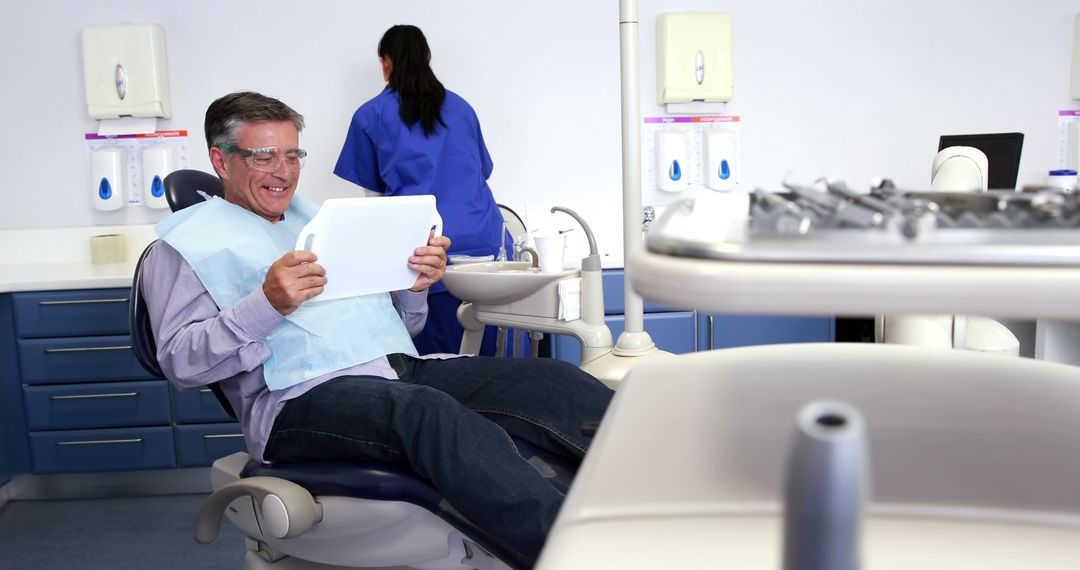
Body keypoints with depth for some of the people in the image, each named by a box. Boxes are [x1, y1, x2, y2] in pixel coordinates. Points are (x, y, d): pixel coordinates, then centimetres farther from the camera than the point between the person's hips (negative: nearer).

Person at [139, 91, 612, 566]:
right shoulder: (186, 243, 13)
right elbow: (180, 361, -1)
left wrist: (415, 286, 5)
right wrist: (266, 305, -16)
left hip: (404, 368, 6)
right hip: (302, 397, -6)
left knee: (547, 378, -18)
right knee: (431, 411, -38)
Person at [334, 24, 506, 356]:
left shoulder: (371, 115, 7)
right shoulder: (460, 107, 15)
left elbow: (372, 187, 15)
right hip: (484, 239, 3)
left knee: (439, 354, 2)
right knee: (483, 353, 5)